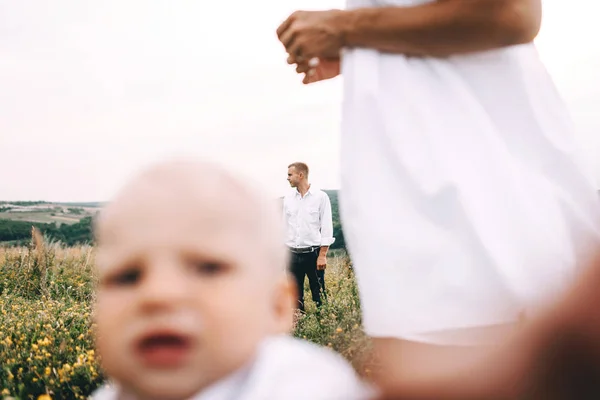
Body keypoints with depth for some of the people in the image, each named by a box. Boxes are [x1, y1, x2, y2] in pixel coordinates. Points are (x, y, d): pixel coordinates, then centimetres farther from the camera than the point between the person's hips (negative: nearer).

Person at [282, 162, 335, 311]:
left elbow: (327, 227, -5)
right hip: (293, 254, 4)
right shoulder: (288, 198, 9)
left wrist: (322, 255, -11)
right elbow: (284, 225, 14)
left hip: (313, 253, -4)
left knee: (318, 293, 0)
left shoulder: (320, 197, -3)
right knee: (295, 294, 8)